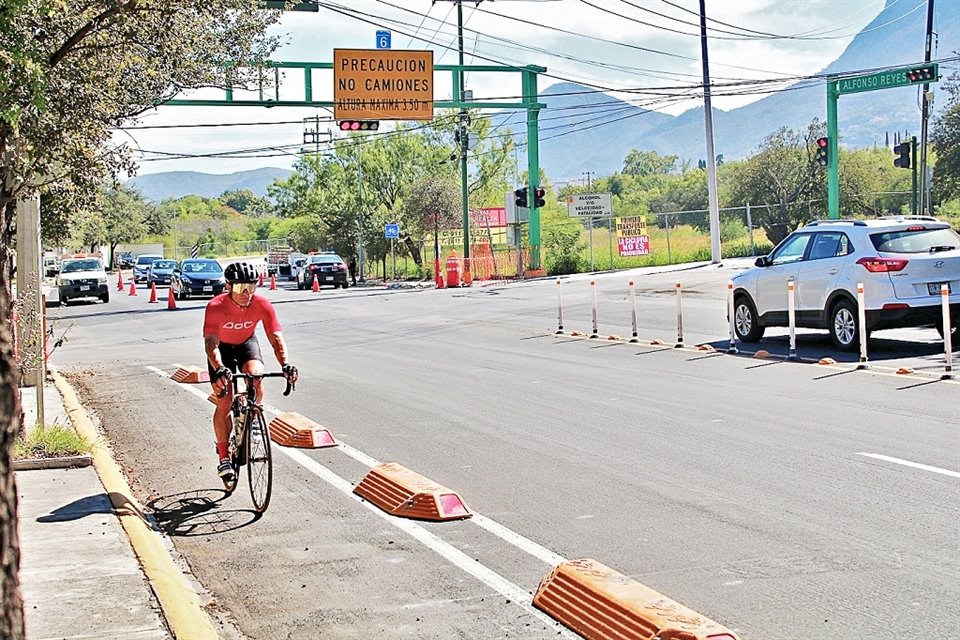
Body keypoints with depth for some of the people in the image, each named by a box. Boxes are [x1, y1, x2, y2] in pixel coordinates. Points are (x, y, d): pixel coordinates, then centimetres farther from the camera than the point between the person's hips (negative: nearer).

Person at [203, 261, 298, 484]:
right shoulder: (215, 307, -34)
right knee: (224, 402, -10)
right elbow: (211, 343, -39)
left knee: (256, 376, -29)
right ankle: (223, 458, 0)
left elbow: (276, 338, -29)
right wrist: (219, 369, -57)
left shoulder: (262, 305, -28)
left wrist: (286, 364, -46)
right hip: (222, 347, -1)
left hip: (247, 343, 2)